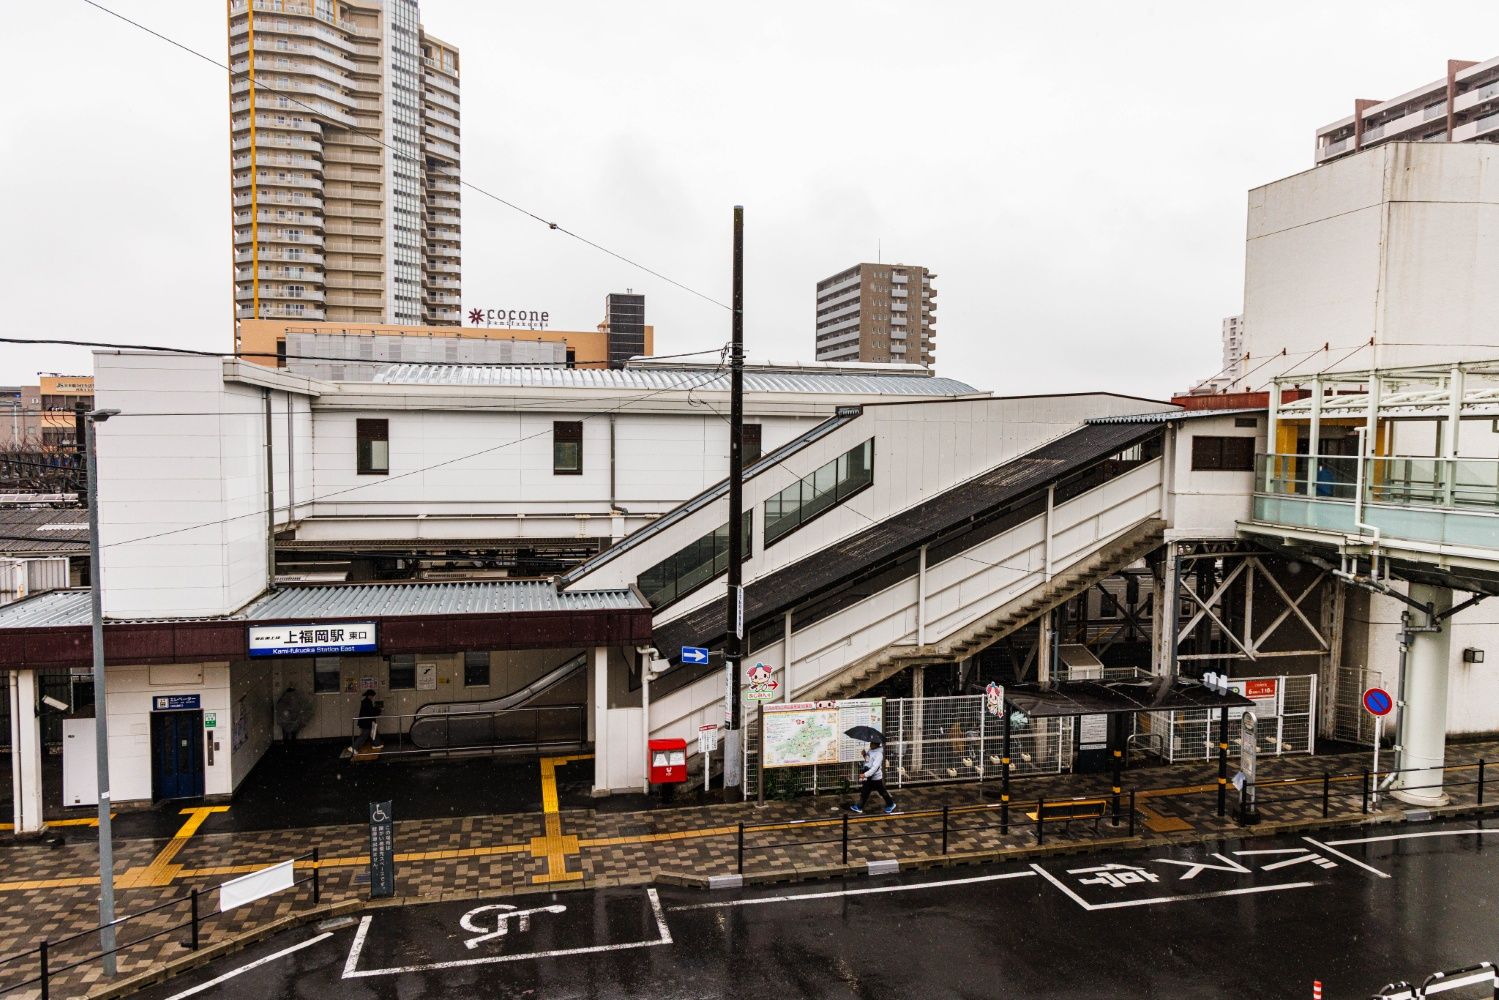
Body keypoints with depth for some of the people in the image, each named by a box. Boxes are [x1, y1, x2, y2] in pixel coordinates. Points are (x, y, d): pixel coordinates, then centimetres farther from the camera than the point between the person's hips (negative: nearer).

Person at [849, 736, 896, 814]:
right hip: (869, 777, 8)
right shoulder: (870, 750, 2)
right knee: (864, 792, 13)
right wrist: (864, 755, -4)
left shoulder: (879, 754, -24)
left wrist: (865, 774, -37)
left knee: (882, 792, 9)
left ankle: (890, 804, 28)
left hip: (876, 777, -8)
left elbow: (875, 768, -31)